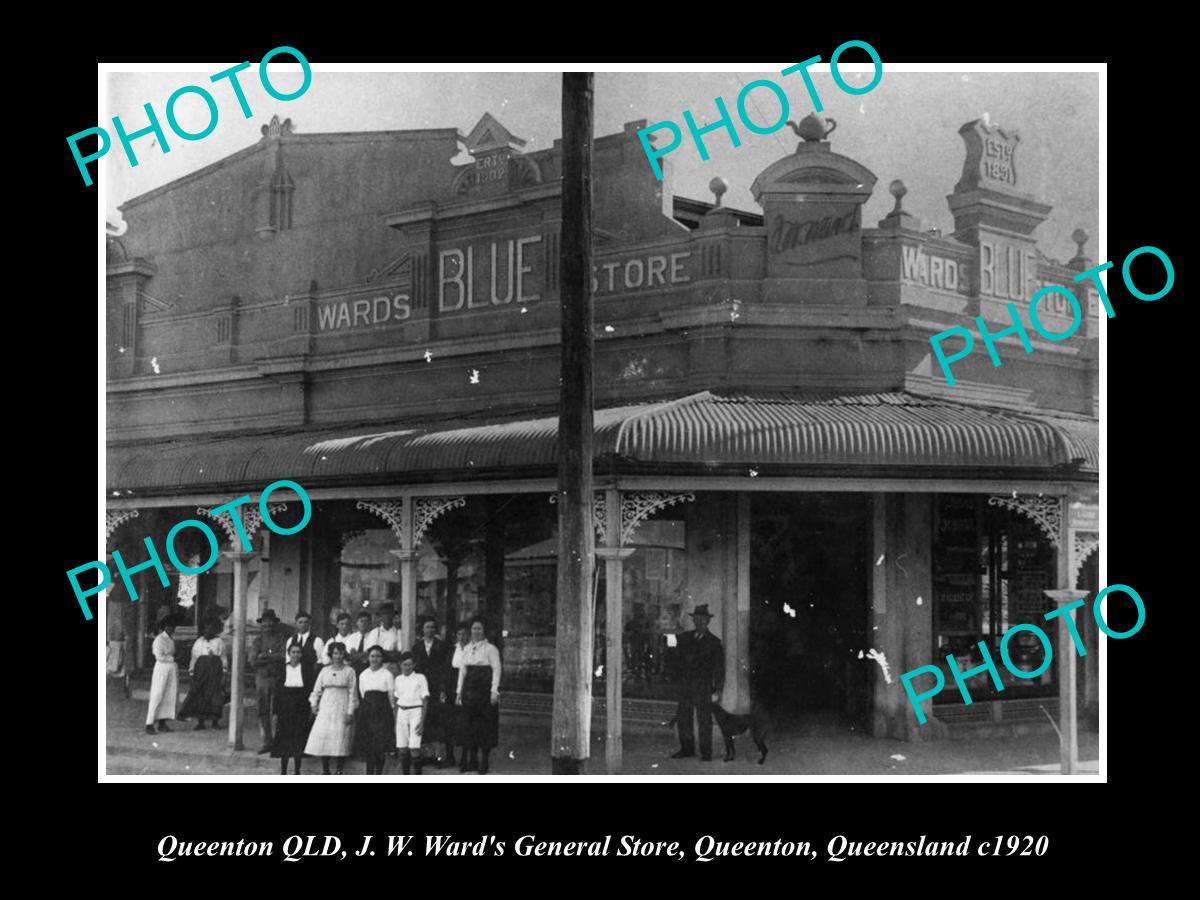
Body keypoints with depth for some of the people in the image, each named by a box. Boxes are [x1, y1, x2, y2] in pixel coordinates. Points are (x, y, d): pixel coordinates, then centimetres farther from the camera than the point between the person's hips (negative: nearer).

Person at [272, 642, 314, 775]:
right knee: (285, 739, 0)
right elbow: (277, 691, 3)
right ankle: (283, 770, 8)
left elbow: (310, 689, 3)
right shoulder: (283, 668, 2)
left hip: (301, 708, 0)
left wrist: (311, 709, -1)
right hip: (285, 708, 0)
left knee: (299, 740, 2)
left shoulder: (306, 669, 1)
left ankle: (297, 770, 11)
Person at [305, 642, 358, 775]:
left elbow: (353, 693, 0)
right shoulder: (325, 671, 12)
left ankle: (339, 771, 1)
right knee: (322, 737, -3)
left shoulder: (349, 671, 3)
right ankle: (325, 771, 6)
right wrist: (314, 704, 2)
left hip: (342, 709, -3)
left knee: (340, 739, -7)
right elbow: (317, 689, 15)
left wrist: (350, 712, -6)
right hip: (325, 709, 3)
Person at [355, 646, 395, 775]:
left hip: (382, 711, -3)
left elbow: (392, 697, 0)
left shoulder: (387, 675, 0)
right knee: (368, 746, 1)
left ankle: (378, 775, 2)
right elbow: (363, 695, 16)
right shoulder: (363, 675, 11)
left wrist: (394, 716, -4)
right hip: (366, 712, 3)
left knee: (381, 747, -5)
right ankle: (369, 775, 8)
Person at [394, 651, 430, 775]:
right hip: (401, 713, 4)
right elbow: (396, 701, 15)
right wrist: (395, 721, 10)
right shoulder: (398, 679, 10)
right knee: (402, 749, 1)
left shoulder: (420, 678, -1)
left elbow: (425, 700, -2)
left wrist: (422, 721, -10)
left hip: (416, 711, -4)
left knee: (414, 749, -13)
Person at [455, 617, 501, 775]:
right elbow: (462, 670, 16)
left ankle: (483, 761, 5)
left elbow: (496, 669, -7)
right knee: (469, 724, 4)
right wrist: (459, 691, 11)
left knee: (484, 725, -2)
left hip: (484, 689, -5)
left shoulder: (490, 649, -4)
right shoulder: (466, 649, 13)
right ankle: (470, 760, 9)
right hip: (469, 689, 5)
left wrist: (494, 691, -13)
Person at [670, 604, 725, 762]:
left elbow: (719, 668, 1)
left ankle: (706, 752, 4)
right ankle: (687, 749, 17)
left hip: (703, 687, -4)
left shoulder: (713, 642, 2)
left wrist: (717, 691, -5)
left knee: (704, 720, -3)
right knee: (682, 717, 5)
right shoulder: (685, 638, 13)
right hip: (685, 686, 4)